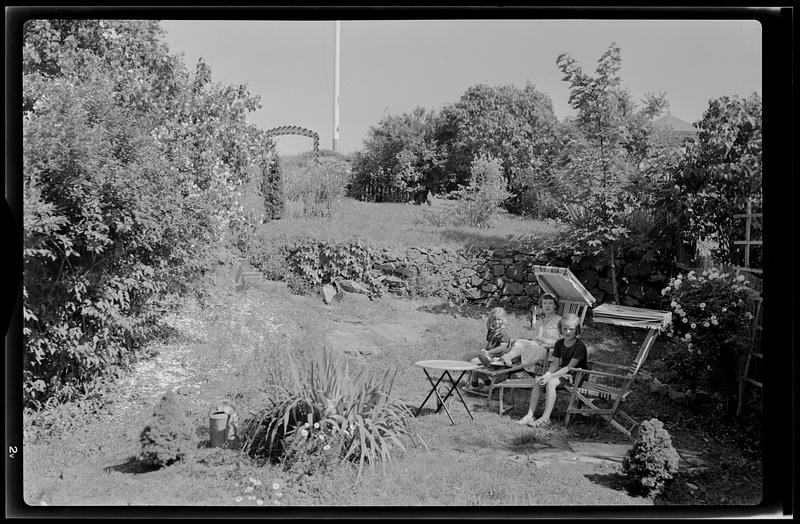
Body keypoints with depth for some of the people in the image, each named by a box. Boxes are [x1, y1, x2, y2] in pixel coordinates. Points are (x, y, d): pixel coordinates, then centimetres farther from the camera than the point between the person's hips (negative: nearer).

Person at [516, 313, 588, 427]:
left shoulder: (580, 346, -16)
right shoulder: (559, 344, 7)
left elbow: (570, 367, -20)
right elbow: (555, 364, 5)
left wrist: (550, 376, -25)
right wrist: (547, 374, -17)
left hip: (576, 376, -7)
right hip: (562, 372, 7)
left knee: (550, 383, -31)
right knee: (537, 382, -13)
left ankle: (545, 418, -29)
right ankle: (529, 416, -15)